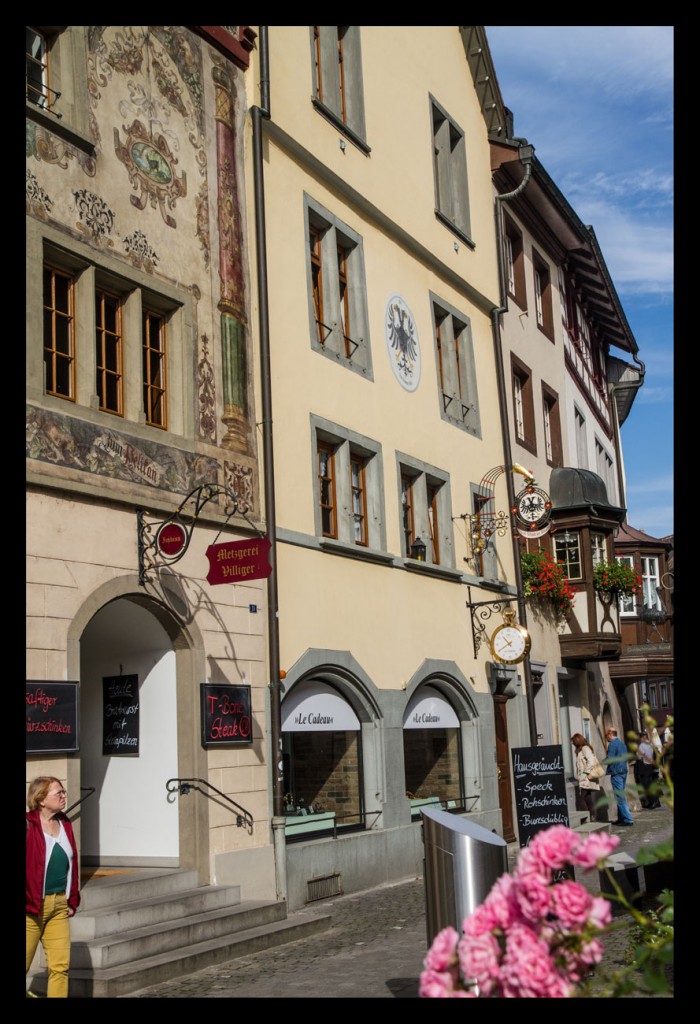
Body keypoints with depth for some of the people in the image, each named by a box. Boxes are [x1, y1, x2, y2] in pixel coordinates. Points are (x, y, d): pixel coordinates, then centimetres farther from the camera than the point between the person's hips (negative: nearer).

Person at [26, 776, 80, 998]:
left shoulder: (64, 824, 8)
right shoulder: (29, 825, -13)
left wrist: (72, 900, 13)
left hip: (59, 905, 6)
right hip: (32, 907, -6)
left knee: (60, 965, 3)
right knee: (24, 964, 5)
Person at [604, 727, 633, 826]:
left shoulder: (612, 744, -13)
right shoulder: (622, 743, 15)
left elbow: (609, 760, -18)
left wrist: (604, 761, 0)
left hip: (616, 773, -9)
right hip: (623, 771, 9)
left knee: (620, 797, -7)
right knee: (620, 796, 15)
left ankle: (627, 819, -10)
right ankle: (621, 818, 19)